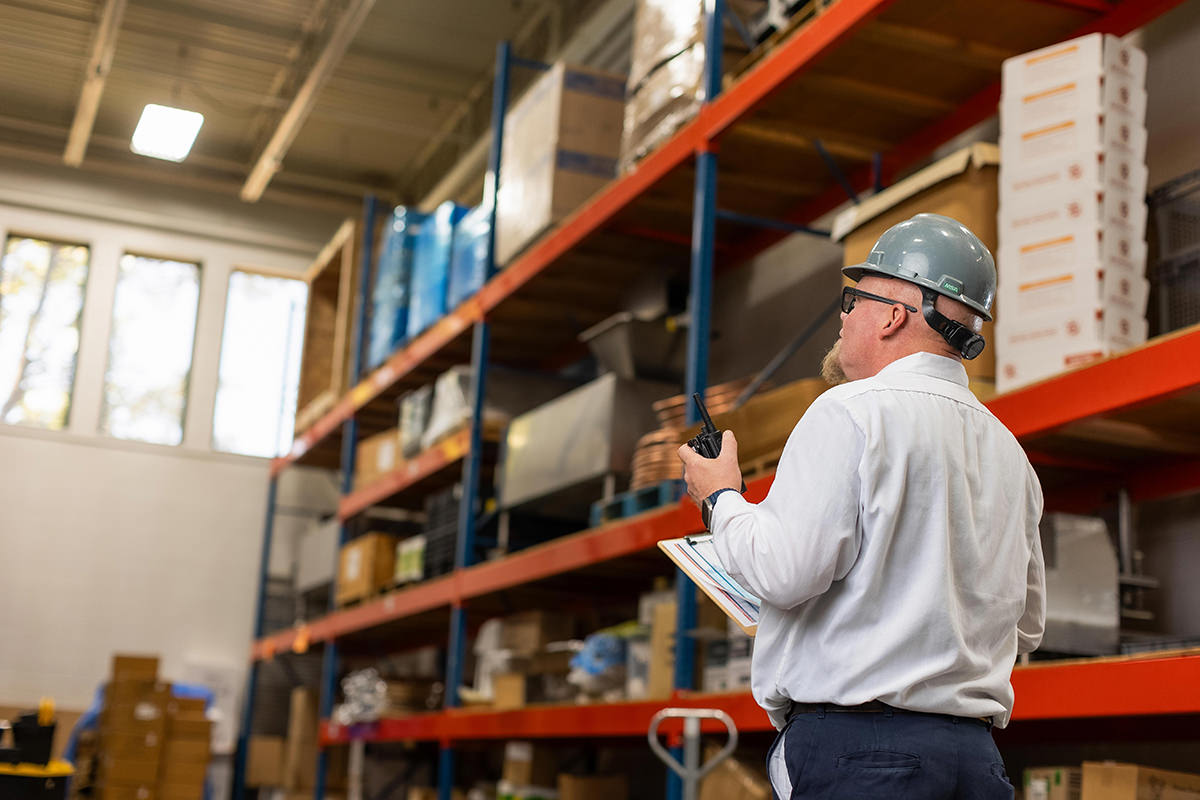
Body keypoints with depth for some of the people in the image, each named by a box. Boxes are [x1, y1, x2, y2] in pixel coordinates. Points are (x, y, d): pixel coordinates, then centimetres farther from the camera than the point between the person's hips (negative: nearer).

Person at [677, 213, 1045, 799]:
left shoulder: (851, 414, -8)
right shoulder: (1010, 452, 15)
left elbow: (784, 572, -16)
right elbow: (1027, 625, 20)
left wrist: (720, 499, 2)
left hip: (857, 749, -7)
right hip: (976, 751, 8)